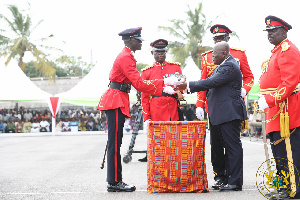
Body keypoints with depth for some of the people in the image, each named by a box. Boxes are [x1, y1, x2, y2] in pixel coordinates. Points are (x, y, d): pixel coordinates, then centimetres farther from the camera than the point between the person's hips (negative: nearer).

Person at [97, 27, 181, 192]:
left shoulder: (126, 56, 18)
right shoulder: (126, 57, -15)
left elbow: (138, 82, 18)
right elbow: (139, 84, -20)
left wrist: (161, 88, 10)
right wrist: (164, 82, -16)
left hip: (116, 102, 11)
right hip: (116, 102, -11)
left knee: (115, 143, 11)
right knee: (114, 143, -7)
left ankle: (116, 181, 15)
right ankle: (114, 182, -3)